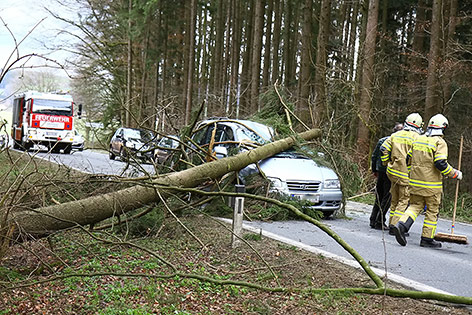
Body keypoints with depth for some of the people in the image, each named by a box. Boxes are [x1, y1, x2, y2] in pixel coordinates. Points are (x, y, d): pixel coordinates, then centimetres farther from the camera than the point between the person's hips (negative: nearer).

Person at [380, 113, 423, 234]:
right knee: (404, 200, 0)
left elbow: (384, 148, 5)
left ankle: (392, 223, 22)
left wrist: (387, 163, 13)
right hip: (406, 174, -6)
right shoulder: (416, 137, -7)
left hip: (392, 171, 6)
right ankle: (395, 226, -6)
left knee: (395, 199, 17)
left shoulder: (396, 135, 9)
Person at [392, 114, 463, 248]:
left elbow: (409, 159, 14)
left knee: (415, 206, 14)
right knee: (432, 211, 8)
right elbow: (441, 163, -21)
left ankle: (401, 225, -9)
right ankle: (427, 238, 13)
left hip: (415, 182, 6)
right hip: (431, 184, -5)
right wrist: (455, 174, -8)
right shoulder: (440, 142, -11)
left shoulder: (418, 139, 9)